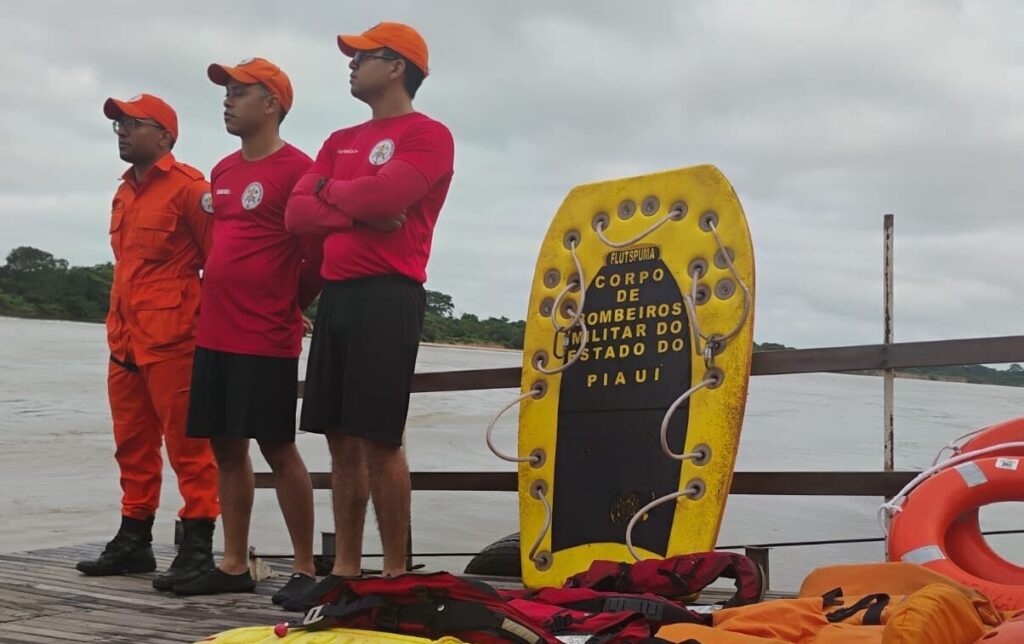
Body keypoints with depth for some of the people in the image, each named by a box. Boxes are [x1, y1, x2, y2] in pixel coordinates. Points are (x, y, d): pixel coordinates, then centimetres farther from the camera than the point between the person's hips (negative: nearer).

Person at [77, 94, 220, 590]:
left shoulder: (188, 186, -7)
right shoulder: (125, 192, 20)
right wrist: (117, 326, 20)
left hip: (172, 340, -9)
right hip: (125, 340, 9)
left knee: (187, 445, -5)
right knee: (132, 446, 13)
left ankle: (198, 547, -1)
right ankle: (133, 540, 22)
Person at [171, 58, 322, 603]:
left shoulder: (297, 168, -10)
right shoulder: (222, 171, 15)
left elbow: (321, 247, -10)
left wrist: (291, 300, 1)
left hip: (267, 338, -8)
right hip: (215, 333, 8)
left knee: (278, 448, -4)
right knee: (226, 448, 11)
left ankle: (305, 569, 4)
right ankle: (234, 564, 19)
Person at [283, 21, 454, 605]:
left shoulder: (428, 135, -2)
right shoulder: (341, 141, 21)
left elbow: (382, 194, -19)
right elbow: (298, 214, 9)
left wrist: (329, 190, 1)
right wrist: (361, 210, -9)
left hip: (388, 296, -7)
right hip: (336, 294, 8)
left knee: (379, 440, -9)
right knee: (343, 440, 8)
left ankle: (396, 574, 0)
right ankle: (344, 569, 15)